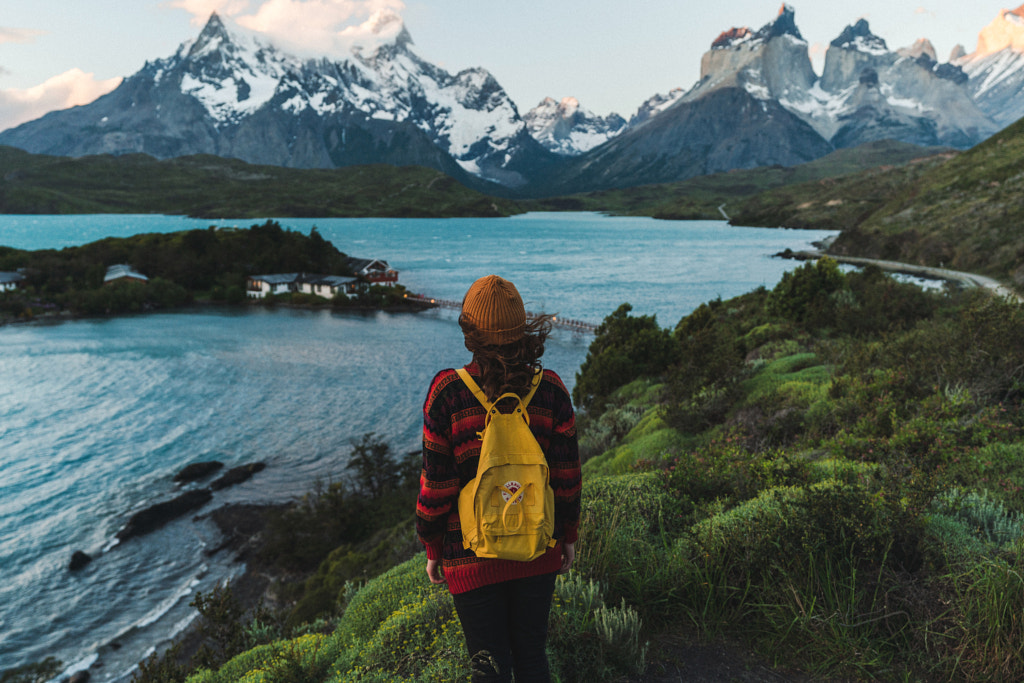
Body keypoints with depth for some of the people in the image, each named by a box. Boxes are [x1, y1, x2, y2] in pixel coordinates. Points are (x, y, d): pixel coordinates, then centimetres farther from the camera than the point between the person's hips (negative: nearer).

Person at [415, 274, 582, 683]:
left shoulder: (447, 392, -15)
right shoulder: (550, 389, -8)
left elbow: (436, 484, -10)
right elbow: (567, 475, -3)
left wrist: (432, 549, 3)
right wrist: (568, 536, 11)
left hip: (472, 556, -2)